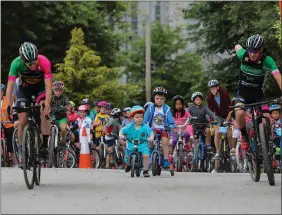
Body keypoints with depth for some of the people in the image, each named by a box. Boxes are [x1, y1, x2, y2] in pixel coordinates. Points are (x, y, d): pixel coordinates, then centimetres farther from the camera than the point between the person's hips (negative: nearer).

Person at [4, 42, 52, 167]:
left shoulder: (44, 62, -35)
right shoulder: (16, 63, -32)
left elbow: (48, 86, -35)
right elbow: (10, 85, -31)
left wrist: (47, 105, -45)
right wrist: (8, 106, -40)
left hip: (40, 87, -1)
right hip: (24, 88, 1)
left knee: (44, 113, -26)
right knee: (22, 121, -6)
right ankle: (21, 151, 8)